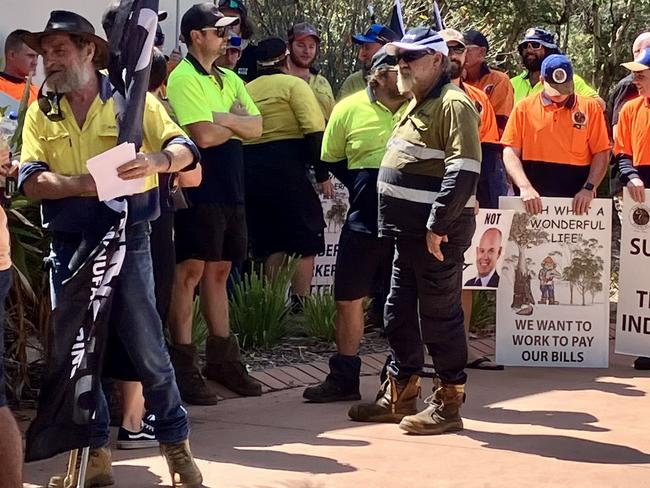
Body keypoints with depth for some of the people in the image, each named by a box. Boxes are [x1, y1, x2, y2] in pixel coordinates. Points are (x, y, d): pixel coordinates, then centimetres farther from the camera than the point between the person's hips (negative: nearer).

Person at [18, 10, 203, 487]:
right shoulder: (41, 112, 7)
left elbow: (185, 149, -6)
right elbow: (31, 179, -4)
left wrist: (156, 159, -29)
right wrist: (83, 184, -22)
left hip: (126, 241, -3)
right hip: (68, 247, 3)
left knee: (147, 349, 0)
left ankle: (177, 447, 14)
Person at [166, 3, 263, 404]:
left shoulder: (230, 80, 16)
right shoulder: (183, 79, -9)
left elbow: (257, 127, 5)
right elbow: (204, 136, -19)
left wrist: (222, 119, -12)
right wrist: (237, 123, -1)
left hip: (230, 187, 8)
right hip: (199, 187, -8)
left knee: (219, 270, 13)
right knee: (191, 270, -6)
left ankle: (222, 359, 20)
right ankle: (184, 367, -4)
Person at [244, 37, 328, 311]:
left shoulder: (245, 90, 15)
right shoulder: (293, 84, -1)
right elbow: (314, 130, -11)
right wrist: (322, 173, -7)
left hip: (249, 168, 6)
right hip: (285, 165, -6)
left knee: (272, 246, 13)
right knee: (305, 243, 1)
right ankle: (300, 306, -6)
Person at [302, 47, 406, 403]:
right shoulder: (349, 109, 0)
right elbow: (330, 160, 11)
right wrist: (364, 189, 6)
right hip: (364, 221, 2)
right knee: (349, 299, 7)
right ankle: (343, 378, 19)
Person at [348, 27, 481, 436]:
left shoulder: (453, 105, -13)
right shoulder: (418, 105, 18)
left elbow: (464, 171, -23)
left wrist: (437, 226, -24)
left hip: (438, 234, -10)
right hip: (411, 233, 10)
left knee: (439, 317, -3)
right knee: (400, 314, 15)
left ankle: (449, 404, 6)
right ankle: (400, 395, 26)